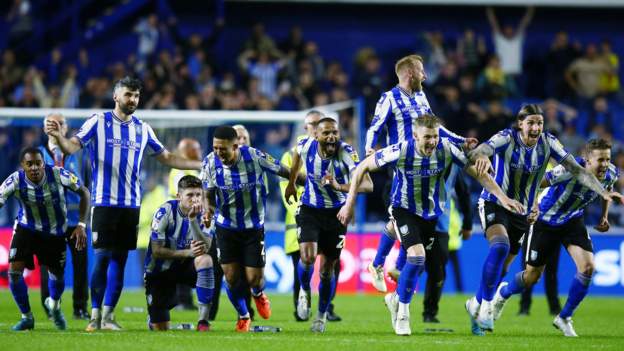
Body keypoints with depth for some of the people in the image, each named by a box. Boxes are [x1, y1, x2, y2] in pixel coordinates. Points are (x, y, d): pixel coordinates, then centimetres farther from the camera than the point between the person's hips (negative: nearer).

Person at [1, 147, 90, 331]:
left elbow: (84, 192, -12)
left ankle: (54, 305, 46)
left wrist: (81, 225, -17)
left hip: (55, 233, 1)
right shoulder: (15, 181, -27)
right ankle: (27, 317, 5)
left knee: (57, 275, 8)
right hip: (26, 228, -1)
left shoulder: (58, 175, -27)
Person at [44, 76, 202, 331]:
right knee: (102, 257, -7)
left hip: (131, 204, 4)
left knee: (119, 260, 3)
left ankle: (108, 315, 9)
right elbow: (72, 147, -8)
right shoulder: (98, 122, 0)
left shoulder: (142, 129, 11)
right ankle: (95, 313, 3)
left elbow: (166, 157, 21)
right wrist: (58, 137, -29)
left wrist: (201, 166, 17)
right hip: (104, 202, -4)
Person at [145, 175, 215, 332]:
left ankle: (203, 321, -30)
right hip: (159, 271, -2)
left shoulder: (202, 214, -10)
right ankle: (154, 318, 40)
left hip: (183, 266, 2)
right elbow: (157, 251, -21)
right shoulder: (166, 211, -19)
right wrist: (188, 252, -30)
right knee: (161, 329, -3)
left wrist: (193, 220, -34)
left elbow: (205, 248, -24)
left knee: (205, 259, -33)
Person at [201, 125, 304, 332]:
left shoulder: (255, 157, -21)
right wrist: (209, 209, -25)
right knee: (231, 276, -3)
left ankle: (258, 294, 36)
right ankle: (243, 316, 25)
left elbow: (283, 171, -7)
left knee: (254, 278, -4)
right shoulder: (210, 163, -14)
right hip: (226, 227, 2)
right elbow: (209, 194, -3)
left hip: (253, 227, -2)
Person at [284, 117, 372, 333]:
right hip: (309, 209, 1)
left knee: (327, 268, 5)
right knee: (307, 257, -21)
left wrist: (339, 186, -50)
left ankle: (322, 315, 29)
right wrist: (291, 183, 21)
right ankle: (305, 292, 13)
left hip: (336, 213, -1)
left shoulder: (346, 153, -25)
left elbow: (368, 185, -35)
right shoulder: (306, 146, -16)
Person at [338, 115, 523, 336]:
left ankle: (396, 298, 41)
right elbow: (362, 168, -13)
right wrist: (349, 203, -14)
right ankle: (403, 313, -4)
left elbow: (477, 172, -8)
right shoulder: (400, 152, -25)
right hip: (405, 210, -4)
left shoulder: (446, 149, -19)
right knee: (417, 256, -22)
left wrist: (503, 197, -16)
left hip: (432, 213, 4)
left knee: (419, 264, 11)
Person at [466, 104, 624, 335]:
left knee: (501, 269, 10)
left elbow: (576, 170, -13)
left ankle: (476, 304, 35)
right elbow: (476, 153, -37)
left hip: (522, 212, 5)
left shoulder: (548, 143, -10)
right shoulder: (507, 138, -20)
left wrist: (603, 192, -26)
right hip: (494, 204, -5)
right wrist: (480, 156, -63)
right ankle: (486, 306, -24)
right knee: (500, 246, -32)